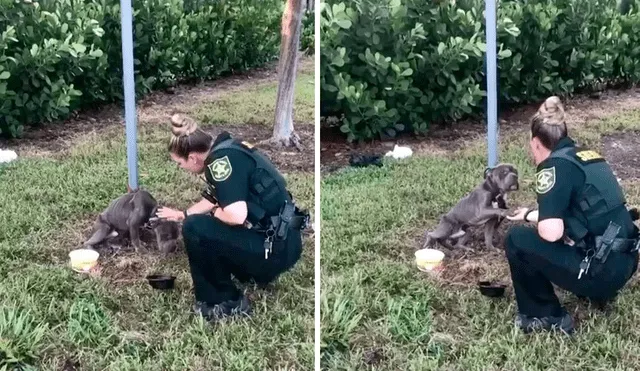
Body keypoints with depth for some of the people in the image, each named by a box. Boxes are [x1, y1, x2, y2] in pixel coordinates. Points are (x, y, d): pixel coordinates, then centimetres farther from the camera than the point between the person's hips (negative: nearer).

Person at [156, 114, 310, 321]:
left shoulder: (222, 159, -19)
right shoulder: (225, 151, 10)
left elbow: (236, 215, -30)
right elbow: (213, 200, 28)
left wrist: (215, 213, -8)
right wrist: (181, 215, 40)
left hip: (277, 249, -10)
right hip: (283, 242, 10)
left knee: (195, 228, -14)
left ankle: (225, 303, -1)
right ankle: (253, 272, 21)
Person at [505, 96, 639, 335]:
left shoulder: (555, 166, -13)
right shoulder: (587, 156, 13)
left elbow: (550, 232, -22)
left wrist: (533, 221, 1)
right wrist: (529, 215, 42)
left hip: (601, 271, -9)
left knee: (517, 240, 0)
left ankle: (545, 317, 9)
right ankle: (598, 291, 22)